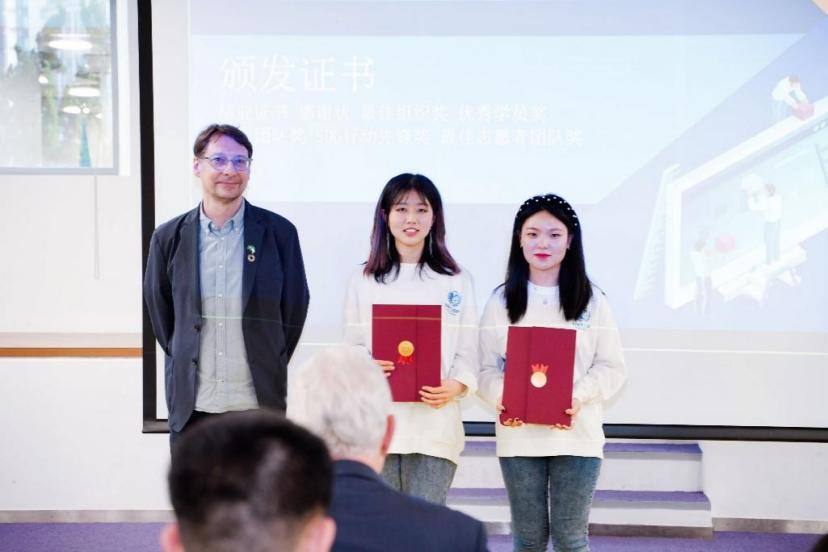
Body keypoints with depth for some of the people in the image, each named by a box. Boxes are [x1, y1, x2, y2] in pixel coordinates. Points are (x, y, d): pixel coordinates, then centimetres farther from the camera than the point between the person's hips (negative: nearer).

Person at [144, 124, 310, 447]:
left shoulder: (279, 233, -2)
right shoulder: (169, 238, 3)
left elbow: (295, 308, 5)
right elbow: (158, 308, 13)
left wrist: (270, 367, 6)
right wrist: (182, 360, 11)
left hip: (259, 407, -1)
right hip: (191, 407, 2)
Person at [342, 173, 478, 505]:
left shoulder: (456, 281, 8)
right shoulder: (363, 280, 10)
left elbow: (468, 351, 6)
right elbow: (351, 346, 10)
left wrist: (455, 386, -14)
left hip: (435, 422, -1)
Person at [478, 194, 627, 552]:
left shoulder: (592, 300, 4)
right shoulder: (501, 301, 5)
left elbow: (612, 366, 1)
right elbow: (487, 368, 3)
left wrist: (579, 397, -17)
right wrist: (500, 398, -18)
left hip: (577, 435, -1)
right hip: (519, 436, 1)